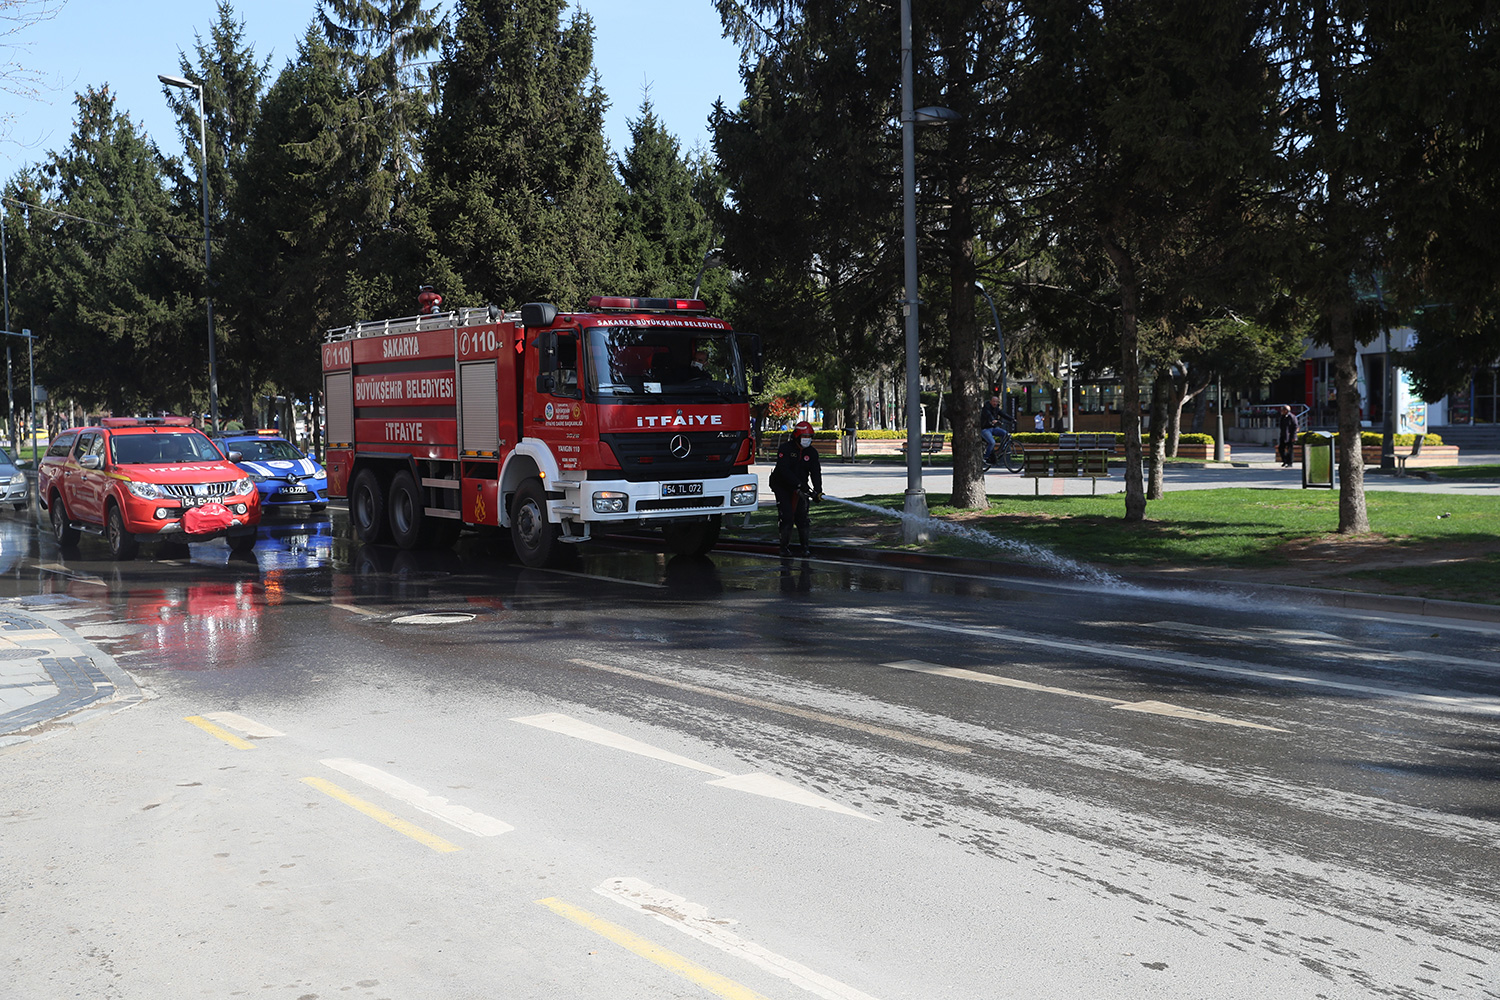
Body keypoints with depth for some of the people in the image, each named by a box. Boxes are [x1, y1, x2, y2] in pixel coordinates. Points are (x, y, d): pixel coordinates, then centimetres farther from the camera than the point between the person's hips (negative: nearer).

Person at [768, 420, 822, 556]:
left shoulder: (812, 452, 0)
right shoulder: (785, 448, -15)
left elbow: (816, 472, -6)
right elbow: (784, 470, -26)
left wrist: (818, 491, -23)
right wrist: (800, 485, -35)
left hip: (800, 488, 4)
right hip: (782, 487, -4)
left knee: (802, 517, -4)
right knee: (786, 517, -11)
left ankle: (803, 547, 9)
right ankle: (785, 547, 1)